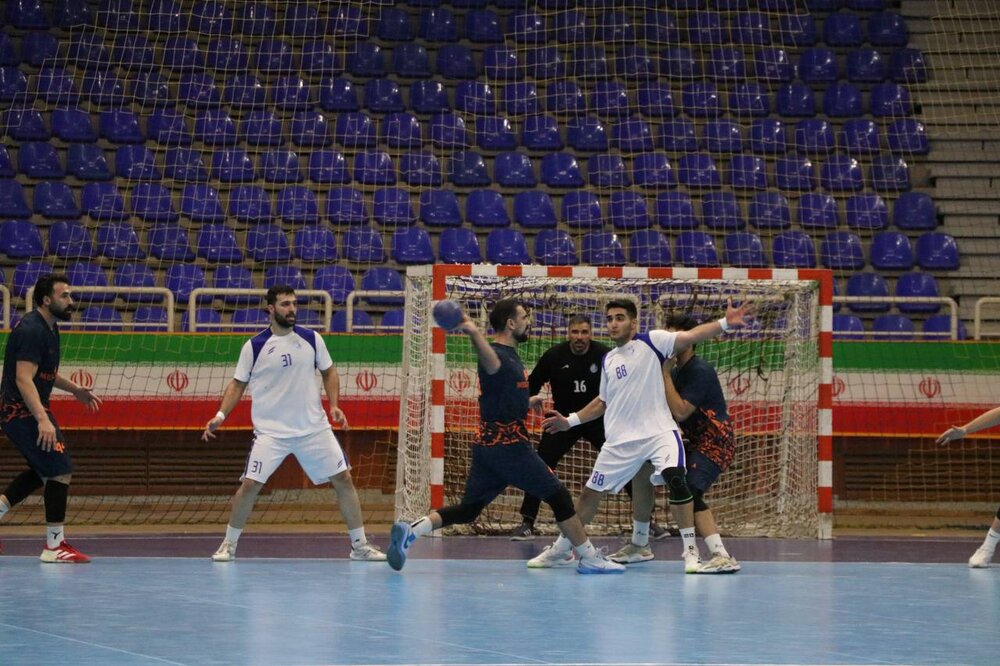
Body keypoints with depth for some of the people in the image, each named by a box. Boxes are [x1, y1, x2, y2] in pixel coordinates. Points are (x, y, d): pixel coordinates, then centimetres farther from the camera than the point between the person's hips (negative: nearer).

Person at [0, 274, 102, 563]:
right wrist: (42, 420, -35)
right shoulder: (32, 330, -19)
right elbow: (23, 379, -28)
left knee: (45, 470, 20)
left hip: (29, 411, 10)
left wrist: (74, 389, 21)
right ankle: (54, 546, -4)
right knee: (60, 471, -8)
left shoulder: (48, 328, 13)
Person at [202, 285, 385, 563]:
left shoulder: (311, 339, 3)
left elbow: (329, 372, 13)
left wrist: (334, 405, 0)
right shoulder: (254, 346, -3)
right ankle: (229, 544, 7)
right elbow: (238, 384, 4)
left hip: (313, 428, 2)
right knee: (249, 484, -12)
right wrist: (221, 415, -7)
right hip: (271, 431, -2)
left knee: (343, 479, -1)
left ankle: (360, 545, 10)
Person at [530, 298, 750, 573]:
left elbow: (690, 336, -16)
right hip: (620, 440, 5)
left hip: (659, 432, -5)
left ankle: (690, 550, -19)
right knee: (590, 493, 10)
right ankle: (560, 549, 29)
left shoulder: (651, 342, -3)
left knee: (675, 478, -28)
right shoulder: (608, 360, 14)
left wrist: (725, 323, -29)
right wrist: (570, 421, 24)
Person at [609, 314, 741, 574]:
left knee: (689, 492, -27)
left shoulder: (700, 371, -17)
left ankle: (722, 556, -35)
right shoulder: (677, 370, 12)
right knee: (642, 468, 12)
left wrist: (665, 373, -20)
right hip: (694, 442, 10)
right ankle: (640, 545, 21)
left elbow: (680, 413, -25)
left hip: (714, 443, -10)